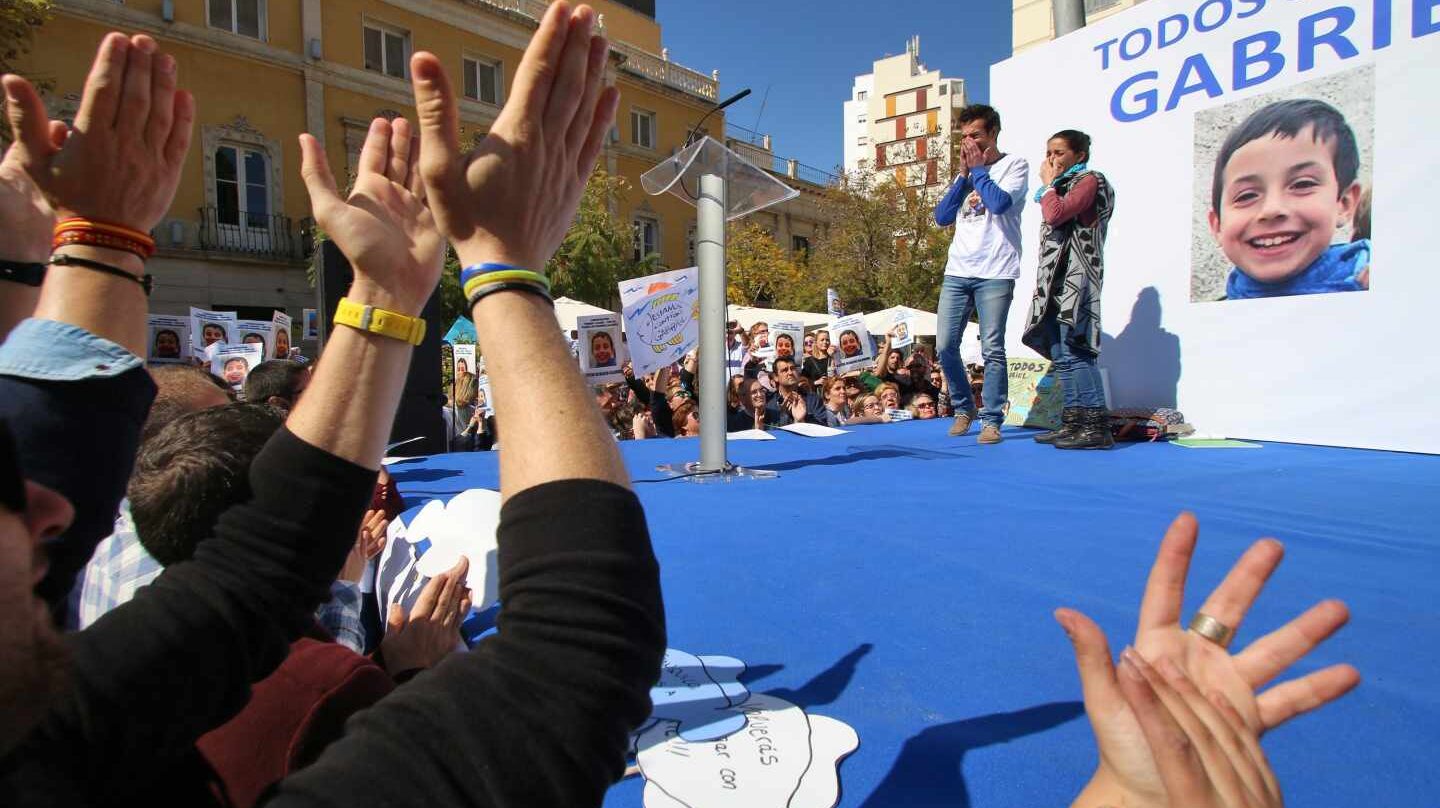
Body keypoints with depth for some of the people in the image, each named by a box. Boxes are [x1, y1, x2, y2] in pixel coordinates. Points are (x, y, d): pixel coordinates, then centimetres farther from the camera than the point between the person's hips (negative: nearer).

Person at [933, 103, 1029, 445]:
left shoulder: (1015, 164, 5)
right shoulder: (966, 171, 21)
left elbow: (1000, 203, -15)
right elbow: (942, 217, 11)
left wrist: (978, 169, -1)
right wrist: (964, 175, 5)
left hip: (995, 273, -5)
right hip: (957, 271, 5)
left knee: (992, 349, -7)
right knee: (945, 345, 0)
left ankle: (991, 420, 0)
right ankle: (963, 409, 16)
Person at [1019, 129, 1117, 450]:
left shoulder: (1089, 180, 0)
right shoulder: (1063, 186, 25)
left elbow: (1055, 214, -15)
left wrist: (1048, 182, -3)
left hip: (1075, 277, -9)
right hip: (1057, 281, 9)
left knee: (1074, 352, -17)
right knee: (1061, 355, 6)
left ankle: (1097, 427, -16)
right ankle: (1073, 423, 9)